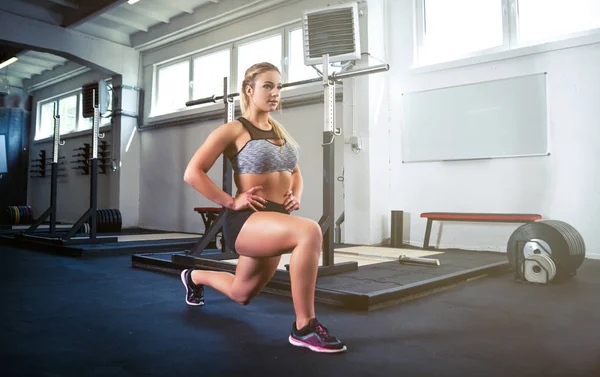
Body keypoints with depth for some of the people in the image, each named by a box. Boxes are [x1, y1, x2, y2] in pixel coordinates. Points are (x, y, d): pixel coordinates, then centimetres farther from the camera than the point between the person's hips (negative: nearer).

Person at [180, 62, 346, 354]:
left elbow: (295, 171, 28)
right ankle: (304, 327, -23)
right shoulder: (233, 130, -7)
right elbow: (192, 173, -11)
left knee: (241, 295, 23)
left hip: (276, 221, 8)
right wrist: (231, 202, -16)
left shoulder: (281, 132, 14)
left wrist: (296, 195, 8)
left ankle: (194, 277, 53)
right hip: (246, 221, -8)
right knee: (309, 231, -36)